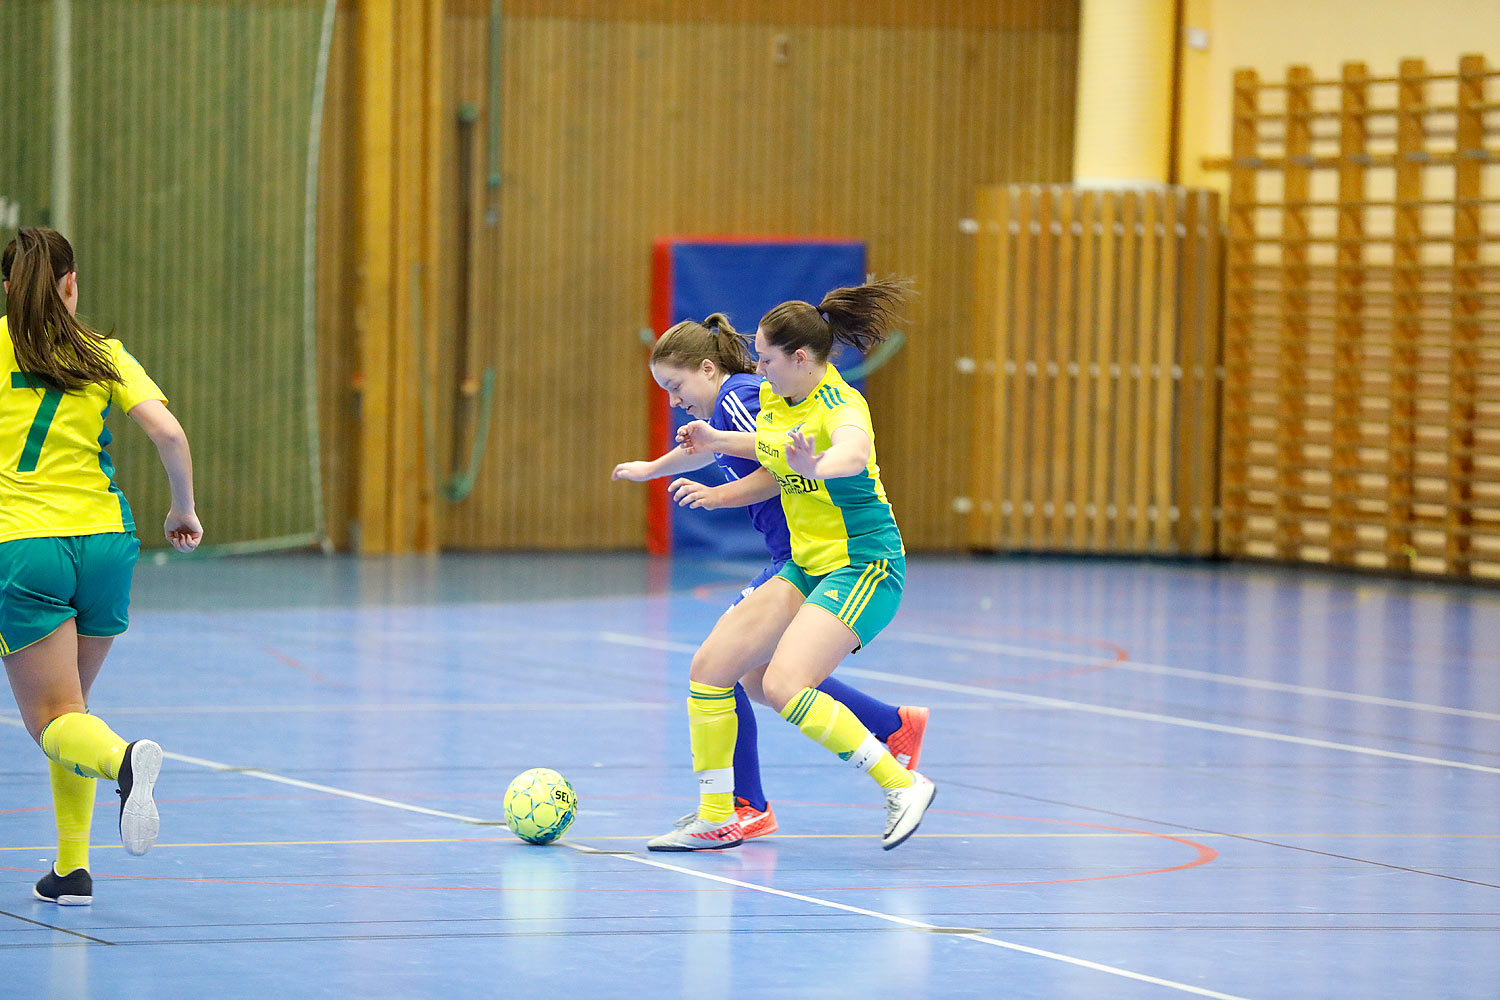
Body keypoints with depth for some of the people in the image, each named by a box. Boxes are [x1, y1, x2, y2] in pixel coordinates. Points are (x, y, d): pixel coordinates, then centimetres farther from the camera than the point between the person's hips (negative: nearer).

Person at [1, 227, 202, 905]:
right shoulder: (104, 356, 8)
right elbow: (169, 433, -2)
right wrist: (184, 511, 12)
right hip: (105, 541, 3)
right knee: (68, 707, 19)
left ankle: (124, 761, -36)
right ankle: (73, 869, 15)